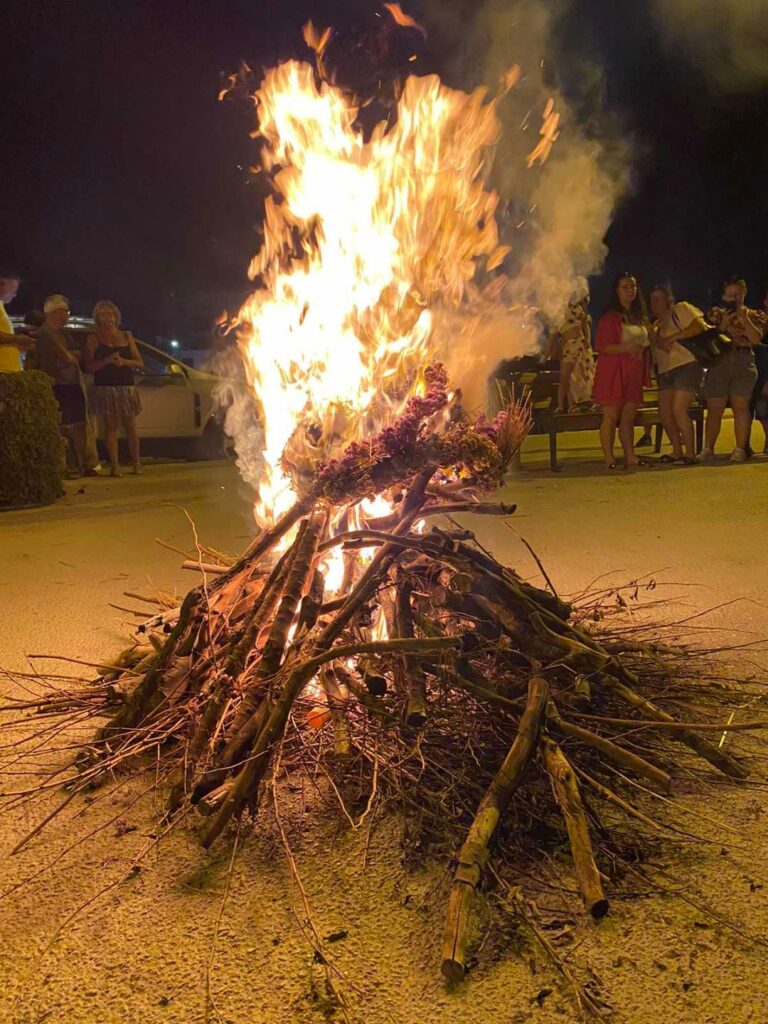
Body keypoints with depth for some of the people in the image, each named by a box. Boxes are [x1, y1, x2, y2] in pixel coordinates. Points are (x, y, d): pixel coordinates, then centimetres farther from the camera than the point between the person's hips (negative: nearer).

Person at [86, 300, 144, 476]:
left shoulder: (126, 336, 12)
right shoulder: (94, 338, 6)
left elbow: (140, 363, 9)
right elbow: (90, 366, -2)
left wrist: (123, 361, -10)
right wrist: (107, 360, -19)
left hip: (126, 387, 2)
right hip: (105, 388, -2)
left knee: (130, 426, 1)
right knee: (110, 425, -5)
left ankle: (136, 463, 8)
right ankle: (114, 465, -4)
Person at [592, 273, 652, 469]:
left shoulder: (639, 316, 17)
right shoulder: (610, 316, -7)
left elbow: (645, 342, 28)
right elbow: (601, 346, -14)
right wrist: (626, 348, -25)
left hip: (633, 373, 7)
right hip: (613, 372, -7)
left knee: (629, 417, 9)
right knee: (611, 417, -5)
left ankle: (630, 456, 13)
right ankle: (609, 459, -2)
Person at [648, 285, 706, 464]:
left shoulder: (681, 309, 1)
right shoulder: (656, 325, 21)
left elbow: (700, 326, -13)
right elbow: (654, 353, 18)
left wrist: (673, 337, -18)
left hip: (686, 365, -8)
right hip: (665, 371, 8)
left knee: (679, 410, -16)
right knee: (664, 412, 3)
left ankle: (690, 453, -7)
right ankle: (677, 451, 16)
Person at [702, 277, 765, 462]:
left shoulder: (752, 315, 13)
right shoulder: (715, 313, 14)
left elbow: (756, 339, -2)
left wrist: (744, 318, -9)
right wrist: (723, 325, -7)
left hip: (744, 364, 0)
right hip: (718, 363, 1)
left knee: (741, 406, -7)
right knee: (714, 409, -2)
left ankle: (740, 448, -4)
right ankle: (708, 449, 1)